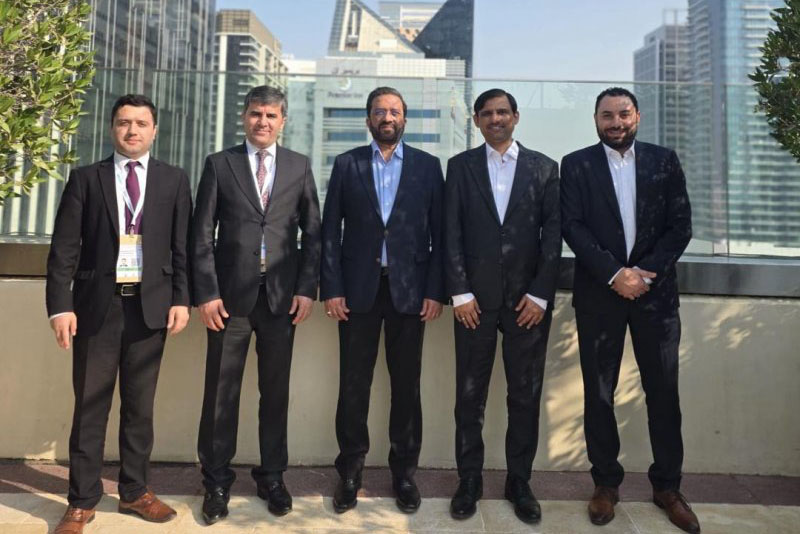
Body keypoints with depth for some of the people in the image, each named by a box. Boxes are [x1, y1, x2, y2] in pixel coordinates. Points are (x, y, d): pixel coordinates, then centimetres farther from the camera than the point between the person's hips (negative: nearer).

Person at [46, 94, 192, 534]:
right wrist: (61, 305, -7)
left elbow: (183, 246, 4)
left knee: (140, 405, 10)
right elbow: (64, 248, 1)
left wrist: (181, 299, -4)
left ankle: (134, 491, 25)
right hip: (97, 304, 0)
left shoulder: (174, 180, 7)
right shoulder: (85, 178, 6)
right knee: (90, 405, 6)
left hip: (150, 306, 1)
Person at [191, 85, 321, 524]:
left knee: (276, 390, 9)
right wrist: (206, 292, -6)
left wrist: (307, 288, -2)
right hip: (231, 292, -1)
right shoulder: (219, 164, 6)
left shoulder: (299, 166, 9)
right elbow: (202, 234, 2)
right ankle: (217, 480, 23)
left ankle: (272, 476, 25)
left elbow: (312, 232, 7)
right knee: (221, 392, 6)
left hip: (281, 294, 1)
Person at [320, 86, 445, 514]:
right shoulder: (346, 165, 7)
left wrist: (435, 291, -4)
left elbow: (439, 233, 3)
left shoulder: (427, 166, 6)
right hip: (358, 287, 0)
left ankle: (404, 471, 23)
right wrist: (331, 288, -4)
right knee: (353, 384, 6)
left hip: (409, 288, 0)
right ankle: (349, 472, 22)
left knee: (406, 385, 8)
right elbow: (330, 230, 4)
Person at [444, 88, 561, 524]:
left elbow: (553, 234, 3)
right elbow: (451, 233, 2)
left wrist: (540, 294, -6)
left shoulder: (543, 168, 8)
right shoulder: (460, 166, 8)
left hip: (528, 298, 1)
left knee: (526, 395, 7)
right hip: (475, 296, 0)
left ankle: (519, 481, 22)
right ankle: (469, 480, 19)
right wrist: (460, 292, -6)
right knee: (469, 394, 6)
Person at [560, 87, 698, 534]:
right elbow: (573, 227, -5)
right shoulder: (576, 165, 4)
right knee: (599, 392, 5)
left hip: (656, 290, 1)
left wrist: (646, 272, -11)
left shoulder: (665, 161, 9)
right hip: (599, 293, -1)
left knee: (664, 391, 6)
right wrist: (614, 274, -15)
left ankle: (668, 486, 23)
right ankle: (607, 482, 20)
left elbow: (681, 224, 3)